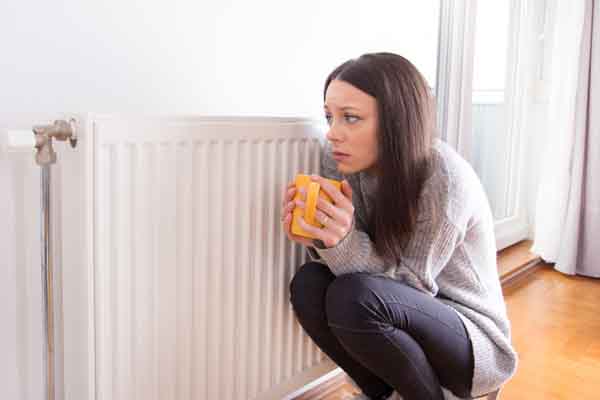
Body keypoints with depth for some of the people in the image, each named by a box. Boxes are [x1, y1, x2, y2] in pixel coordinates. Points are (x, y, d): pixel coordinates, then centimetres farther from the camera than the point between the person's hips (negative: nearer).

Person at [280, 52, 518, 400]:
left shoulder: (444, 176, -26)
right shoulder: (341, 159, -10)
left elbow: (413, 286, -22)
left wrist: (346, 243, -38)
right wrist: (318, 240, -26)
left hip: (473, 336, -5)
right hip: (408, 317, 6)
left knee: (353, 297, -31)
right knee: (309, 283, -18)